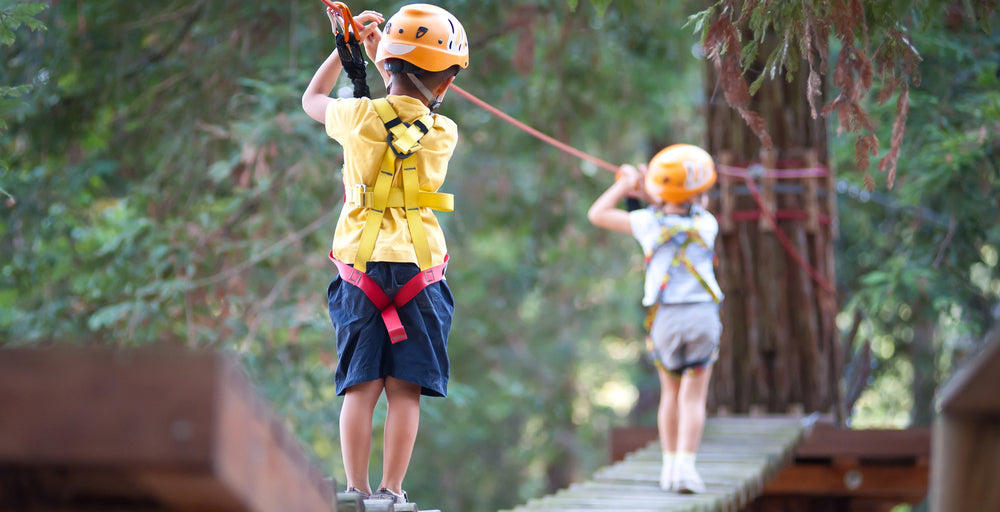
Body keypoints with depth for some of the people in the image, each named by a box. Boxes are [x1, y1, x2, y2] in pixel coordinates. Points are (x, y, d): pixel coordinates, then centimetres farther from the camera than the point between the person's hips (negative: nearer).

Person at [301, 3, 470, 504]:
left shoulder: (360, 117, -5)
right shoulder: (444, 133, -2)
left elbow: (312, 98, 17)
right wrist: (379, 54, 21)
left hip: (360, 266, 0)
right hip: (420, 271, 0)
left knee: (361, 387, 4)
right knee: (405, 390, 2)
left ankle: (357, 491, 3)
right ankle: (391, 491, 0)